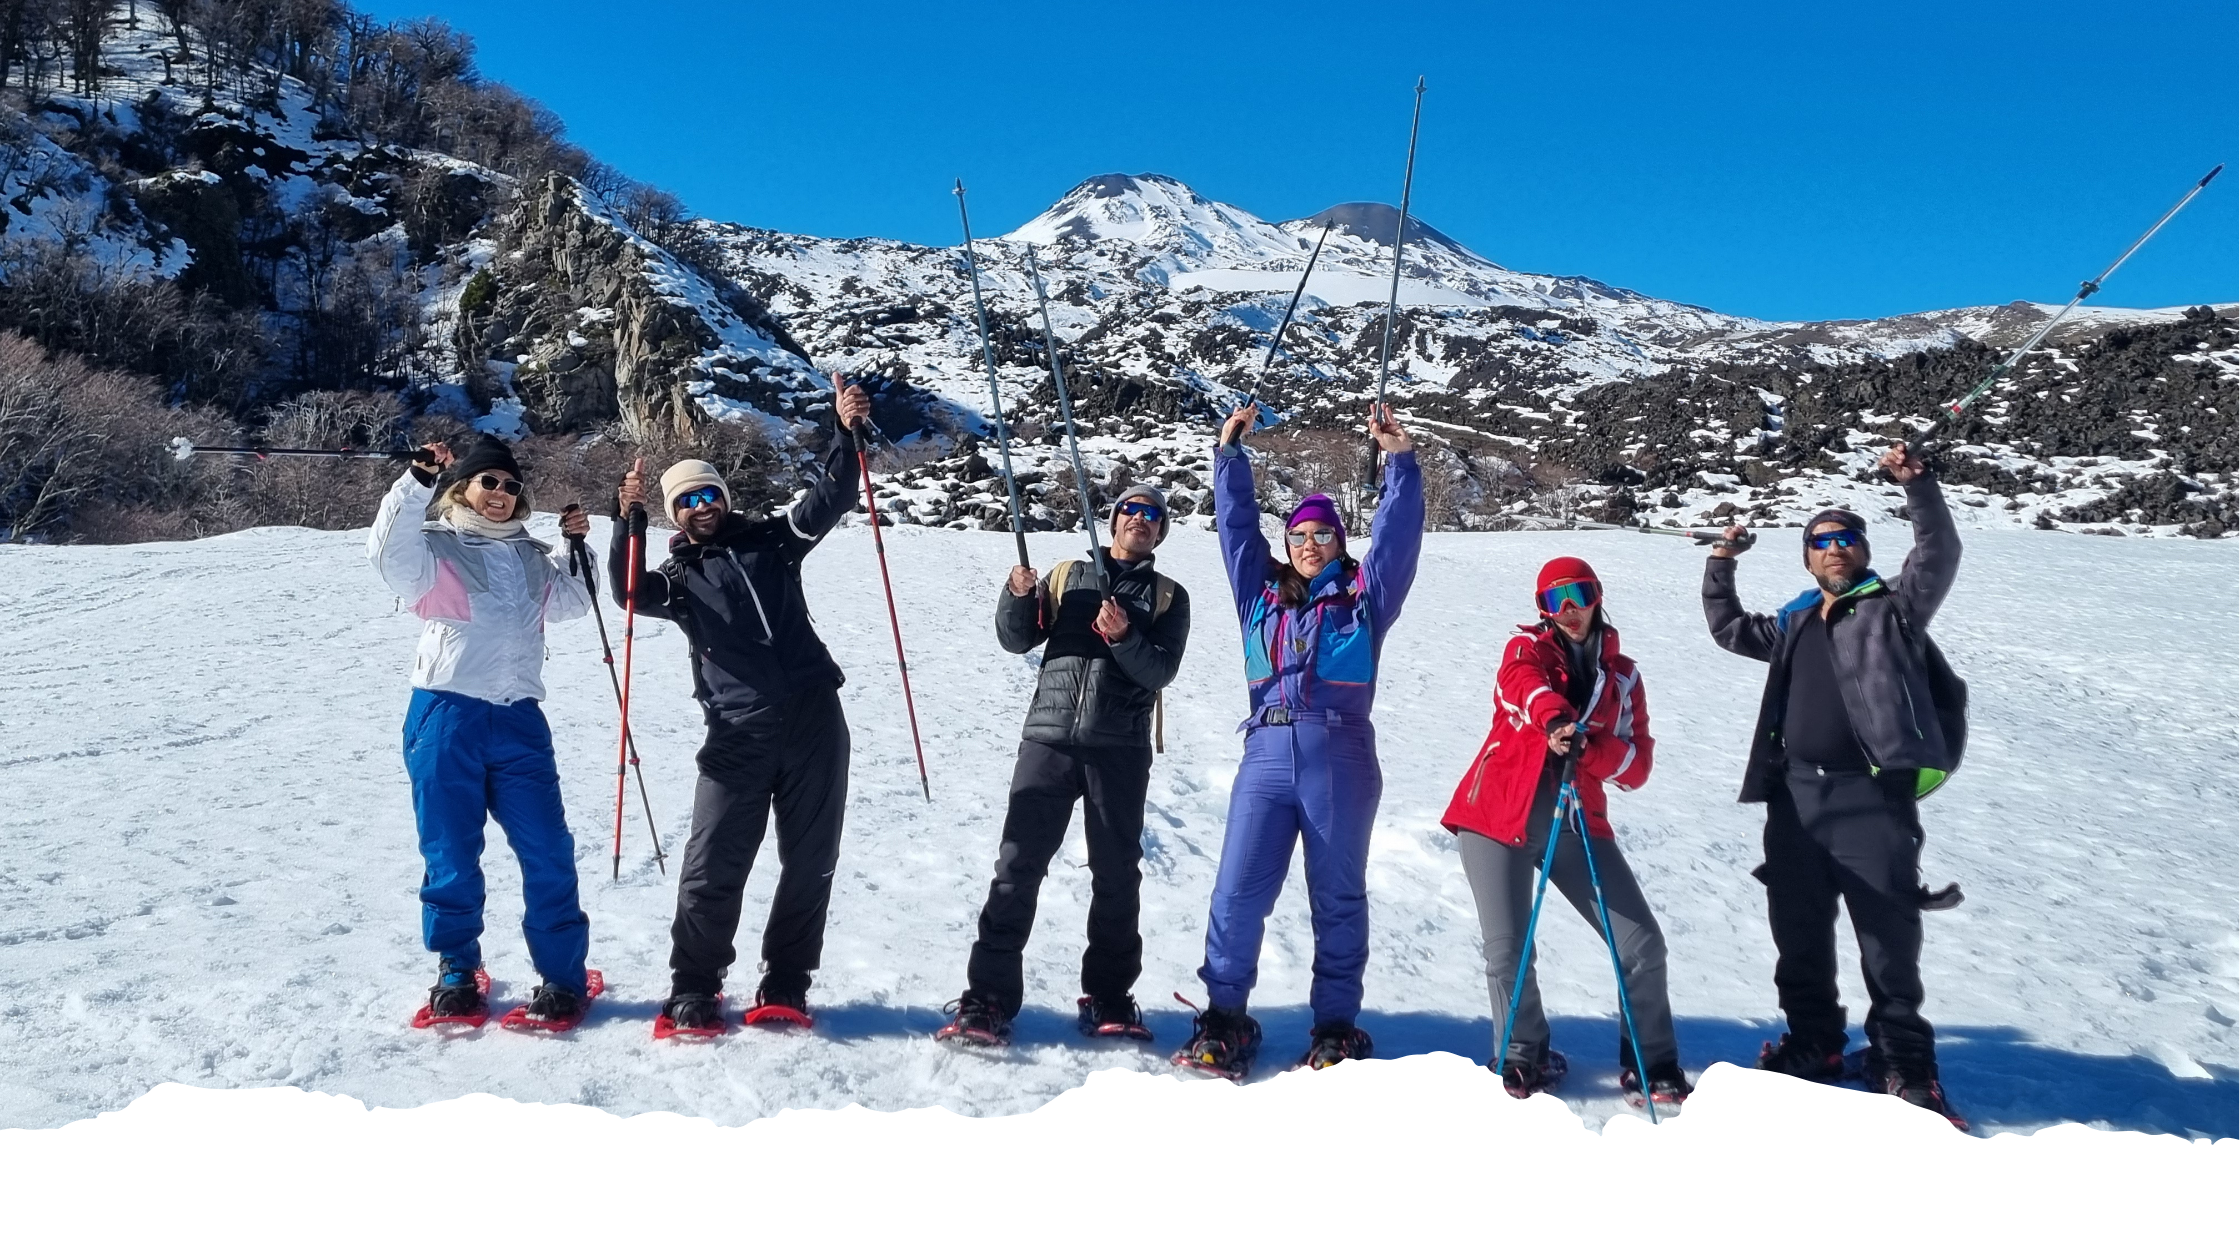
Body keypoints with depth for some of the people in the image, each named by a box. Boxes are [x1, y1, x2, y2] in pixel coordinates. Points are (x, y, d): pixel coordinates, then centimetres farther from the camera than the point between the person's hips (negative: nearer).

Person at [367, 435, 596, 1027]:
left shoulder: (530, 557, 17)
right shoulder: (436, 547, 2)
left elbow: (569, 602, 22)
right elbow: (388, 553, -18)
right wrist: (417, 482, -27)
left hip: (518, 718, 3)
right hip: (447, 716, -3)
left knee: (548, 851, -1)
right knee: (451, 855, 5)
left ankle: (563, 975, 9)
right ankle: (457, 974, 22)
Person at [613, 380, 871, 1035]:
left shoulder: (770, 541, 13)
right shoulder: (677, 577, 10)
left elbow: (831, 499, 2)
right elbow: (629, 592, -10)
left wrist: (847, 432, -11)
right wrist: (627, 519, -22)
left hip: (814, 719, 1)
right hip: (739, 736, -1)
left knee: (810, 860, 5)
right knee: (713, 866, -4)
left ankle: (784, 986, 17)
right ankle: (694, 988, 13)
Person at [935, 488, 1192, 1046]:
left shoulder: (1169, 597, 12)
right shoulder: (1068, 575, 16)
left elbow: (1161, 670, -2)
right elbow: (1016, 639, 9)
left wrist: (1125, 638, -20)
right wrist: (1018, 596, -9)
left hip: (1120, 749, 0)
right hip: (1050, 738, 0)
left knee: (1117, 875, 7)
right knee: (1017, 865, -5)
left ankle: (1108, 998, 19)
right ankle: (988, 998, -2)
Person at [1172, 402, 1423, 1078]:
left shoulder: (1363, 596, 13)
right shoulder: (1260, 593, 18)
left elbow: (1398, 534, 5)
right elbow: (1236, 524, 19)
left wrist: (1399, 461, 0)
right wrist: (1230, 451, 15)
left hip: (1341, 760, -2)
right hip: (1267, 756, 2)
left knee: (1338, 898, 6)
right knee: (1237, 894, -4)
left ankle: (1336, 1029, 14)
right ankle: (1224, 1021, 8)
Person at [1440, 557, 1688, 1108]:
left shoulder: (1623, 675, 13)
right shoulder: (1526, 648, 6)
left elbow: (1637, 767, 3)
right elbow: (1521, 681, -21)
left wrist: (1591, 748, -18)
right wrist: (1555, 718, -43)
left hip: (1576, 821, 3)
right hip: (1499, 814, -3)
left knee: (1643, 943, -2)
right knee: (1507, 953, -8)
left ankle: (1651, 1065, 18)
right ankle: (1523, 1056, 18)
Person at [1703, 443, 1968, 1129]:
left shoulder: (1894, 606, 6)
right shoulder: (1795, 623, 21)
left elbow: (1939, 555, -8)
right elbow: (1729, 628, 32)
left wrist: (1917, 487, -19)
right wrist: (1721, 565, 23)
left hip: (1872, 795, -5)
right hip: (1795, 794, 5)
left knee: (1890, 937, -1)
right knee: (1798, 934, 13)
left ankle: (1904, 1061, 11)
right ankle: (1813, 1043, 28)